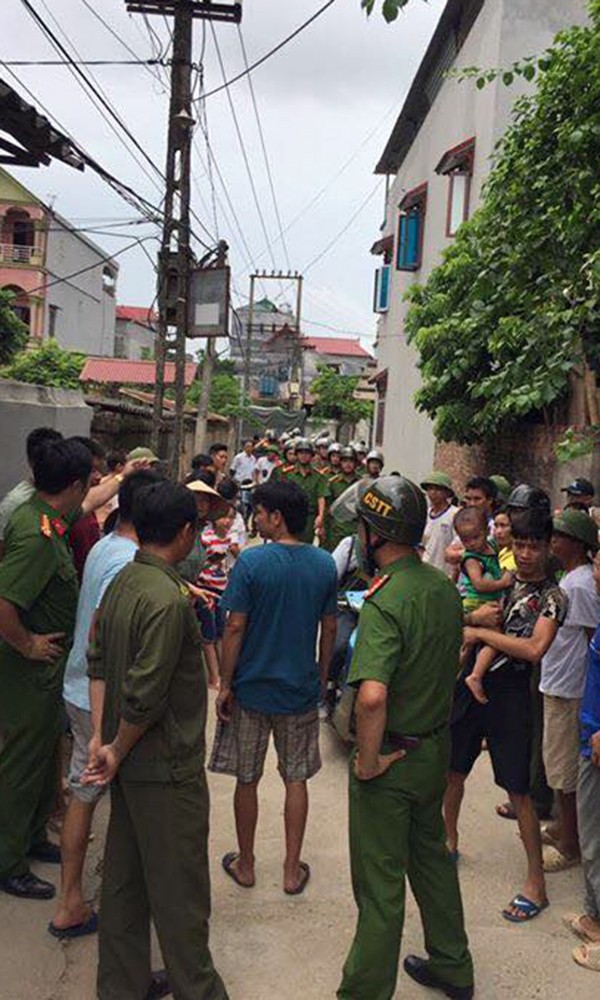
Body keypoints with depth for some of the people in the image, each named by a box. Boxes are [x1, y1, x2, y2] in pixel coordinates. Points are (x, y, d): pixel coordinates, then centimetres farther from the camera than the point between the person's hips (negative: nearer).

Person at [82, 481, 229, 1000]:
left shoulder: (121, 583, 3)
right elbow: (144, 695, -26)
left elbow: (98, 663, 6)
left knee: (125, 879, 20)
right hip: (167, 767, -9)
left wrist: (101, 737, 3)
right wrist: (117, 752, -11)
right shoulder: (168, 599, -26)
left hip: (130, 762, 9)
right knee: (180, 891, 8)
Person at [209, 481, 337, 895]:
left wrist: (225, 685, -4)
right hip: (302, 690, 3)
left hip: (252, 689, -3)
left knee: (247, 780, 13)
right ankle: (293, 869, 23)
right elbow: (329, 628, 3)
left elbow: (235, 628, -14)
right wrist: (322, 676, 15)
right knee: (296, 779, 15)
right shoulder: (325, 565, -4)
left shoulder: (252, 562, -16)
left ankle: (245, 865, 28)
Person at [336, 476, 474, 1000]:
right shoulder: (445, 586, -1)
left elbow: (371, 696, -38)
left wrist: (368, 761, -24)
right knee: (431, 855, 26)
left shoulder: (384, 602, -27)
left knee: (380, 883, 8)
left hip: (393, 757, -8)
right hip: (438, 746, 8)